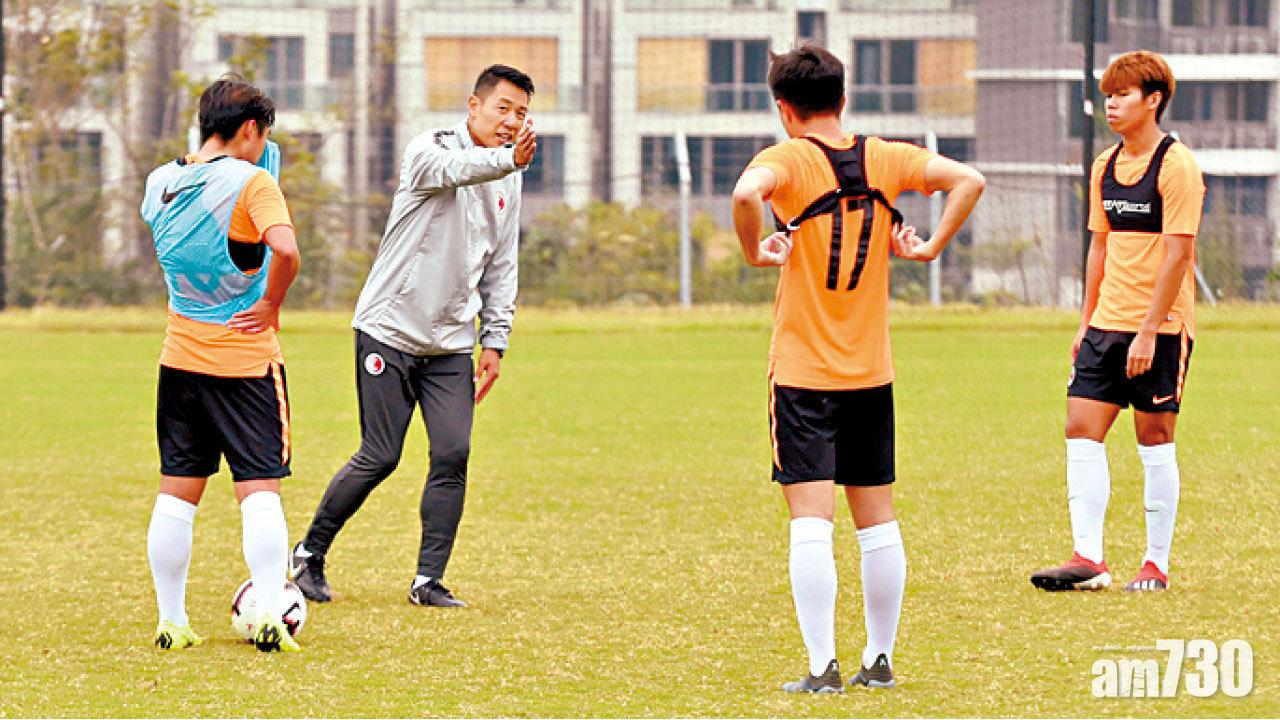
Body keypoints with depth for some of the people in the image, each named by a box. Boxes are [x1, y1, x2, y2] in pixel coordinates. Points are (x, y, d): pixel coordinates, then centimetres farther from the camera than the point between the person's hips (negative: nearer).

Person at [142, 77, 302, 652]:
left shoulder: (160, 183, 4)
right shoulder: (251, 181, -14)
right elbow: (285, 249, -29)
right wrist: (271, 306, -14)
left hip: (180, 357, 5)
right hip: (246, 360, -5)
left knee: (176, 492, 10)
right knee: (259, 490, -1)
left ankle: (171, 620, 12)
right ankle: (269, 616, -10)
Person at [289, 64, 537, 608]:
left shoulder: (508, 180, 10)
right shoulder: (431, 150, -10)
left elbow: (501, 269, 17)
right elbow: (456, 170, -36)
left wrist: (495, 340, 8)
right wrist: (507, 159, -55)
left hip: (451, 345, 6)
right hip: (389, 331, -6)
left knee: (453, 455, -7)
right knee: (379, 457, -5)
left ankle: (429, 580, 0)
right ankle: (309, 553, 14)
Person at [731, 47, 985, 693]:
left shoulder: (788, 160, -10)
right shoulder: (883, 158, 4)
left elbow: (747, 192, -31)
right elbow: (969, 180, 1)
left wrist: (754, 252, -16)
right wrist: (930, 247, 5)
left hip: (802, 373, -4)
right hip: (872, 372, 4)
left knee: (811, 523, -6)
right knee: (877, 520, 13)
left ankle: (823, 667, -11)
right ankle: (880, 659, 18)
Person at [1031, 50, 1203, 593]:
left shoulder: (1176, 166, -11)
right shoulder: (1105, 167, 12)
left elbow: (1177, 253, -15)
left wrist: (1149, 331, -19)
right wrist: (1087, 321, 15)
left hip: (1161, 325, -7)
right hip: (1108, 322, 7)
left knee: (1154, 437, -1)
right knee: (1082, 430, -3)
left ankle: (1157, 564, 7)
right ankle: (1088, 559, -4)